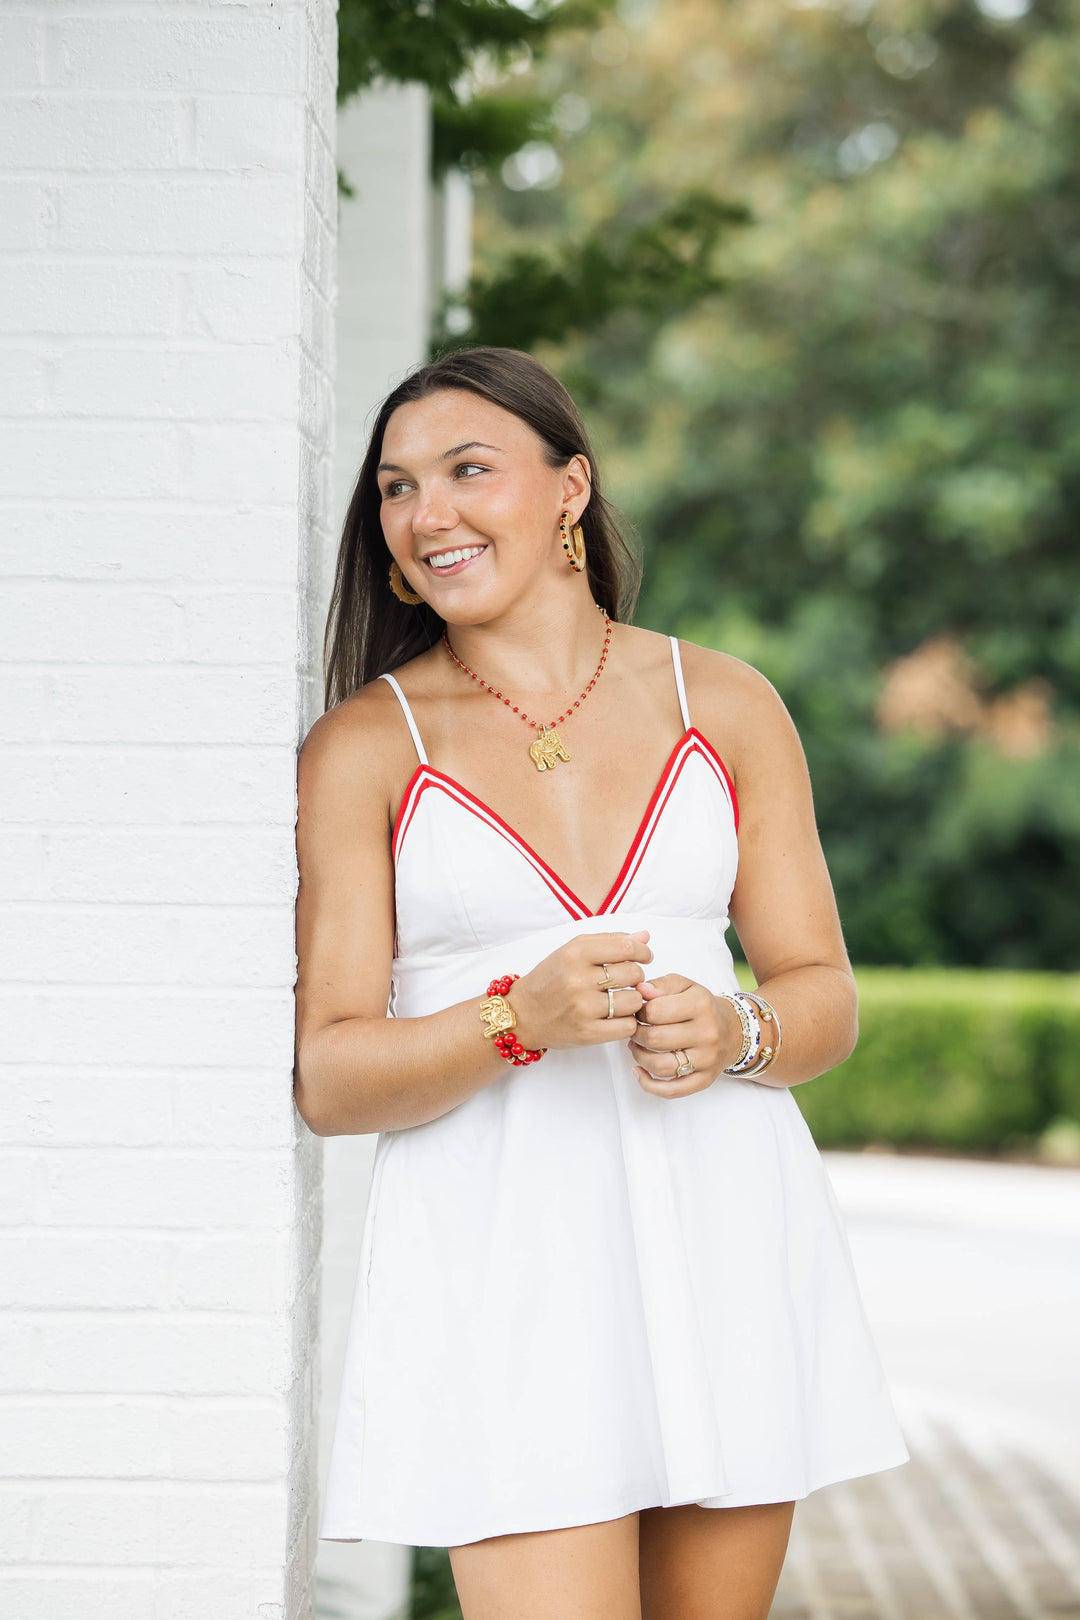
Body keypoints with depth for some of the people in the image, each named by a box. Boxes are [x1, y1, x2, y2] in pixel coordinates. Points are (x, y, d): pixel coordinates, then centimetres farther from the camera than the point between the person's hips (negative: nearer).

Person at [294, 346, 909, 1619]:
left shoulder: (726, 706, 9)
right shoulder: (361, 749, 2)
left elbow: (824, 997, 11)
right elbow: (324, 1077, -2)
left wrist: (730, 1033, -12)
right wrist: (522, 1020, -19)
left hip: (724, 1237, 3)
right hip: (501, 1254, -3)